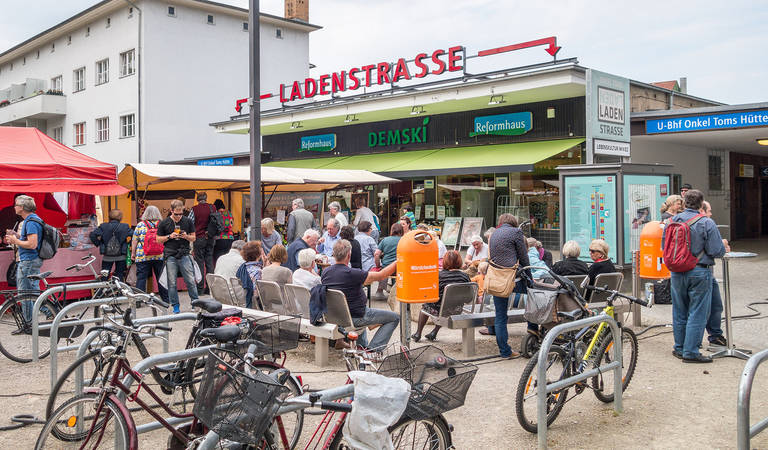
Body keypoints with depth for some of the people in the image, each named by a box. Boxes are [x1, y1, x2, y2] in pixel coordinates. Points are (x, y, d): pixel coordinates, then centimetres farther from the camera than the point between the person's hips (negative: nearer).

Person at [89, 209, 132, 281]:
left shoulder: (103, 227, -5)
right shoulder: (125, 227, -6)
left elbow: (92, 235, -11)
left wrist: (98, 244, 2)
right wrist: (128, 245, 3)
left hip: (107, 256, 0)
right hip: (121, 256, 0)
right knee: (120, 276, 9)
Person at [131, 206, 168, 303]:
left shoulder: (140, 225, 1)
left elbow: (134, 240, 2)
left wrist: (133, 253, 11)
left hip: (143, 257, -1)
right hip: (160, 256, 1)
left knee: (141, 278, 2)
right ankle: (166, 298, 12)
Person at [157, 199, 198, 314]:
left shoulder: (188, 221, 8)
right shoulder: (164, 223, 5)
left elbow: (193, 238, 12)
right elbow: (158, 239, 8)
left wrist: (186, 236, -9)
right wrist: (169, 236, -8)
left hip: (184, 254, 0)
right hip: (170, 256, 0)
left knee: (191, 281, -3)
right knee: (172, 283, 3)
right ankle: (175, 305, 12)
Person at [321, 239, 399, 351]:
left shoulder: (325, 272, -7)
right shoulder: (353, 274, -27)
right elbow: (380, 276, -18)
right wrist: (397, 263, -7)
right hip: (355, 318, -7)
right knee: (395, 317, 3)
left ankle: (362, 345, 35)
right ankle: (373, 349, 1)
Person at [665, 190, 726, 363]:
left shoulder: (671, 221, 1)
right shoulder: (707, 223, -13)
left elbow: (664, 246, 10)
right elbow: (717, 251, -13)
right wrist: (724, 246, 8)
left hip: (677, 273, 5)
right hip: (699, 272, -5)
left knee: (679, 312, 15)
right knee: (697, 313, 2)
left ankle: (680, 348, 25)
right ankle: (691, 352, 3)